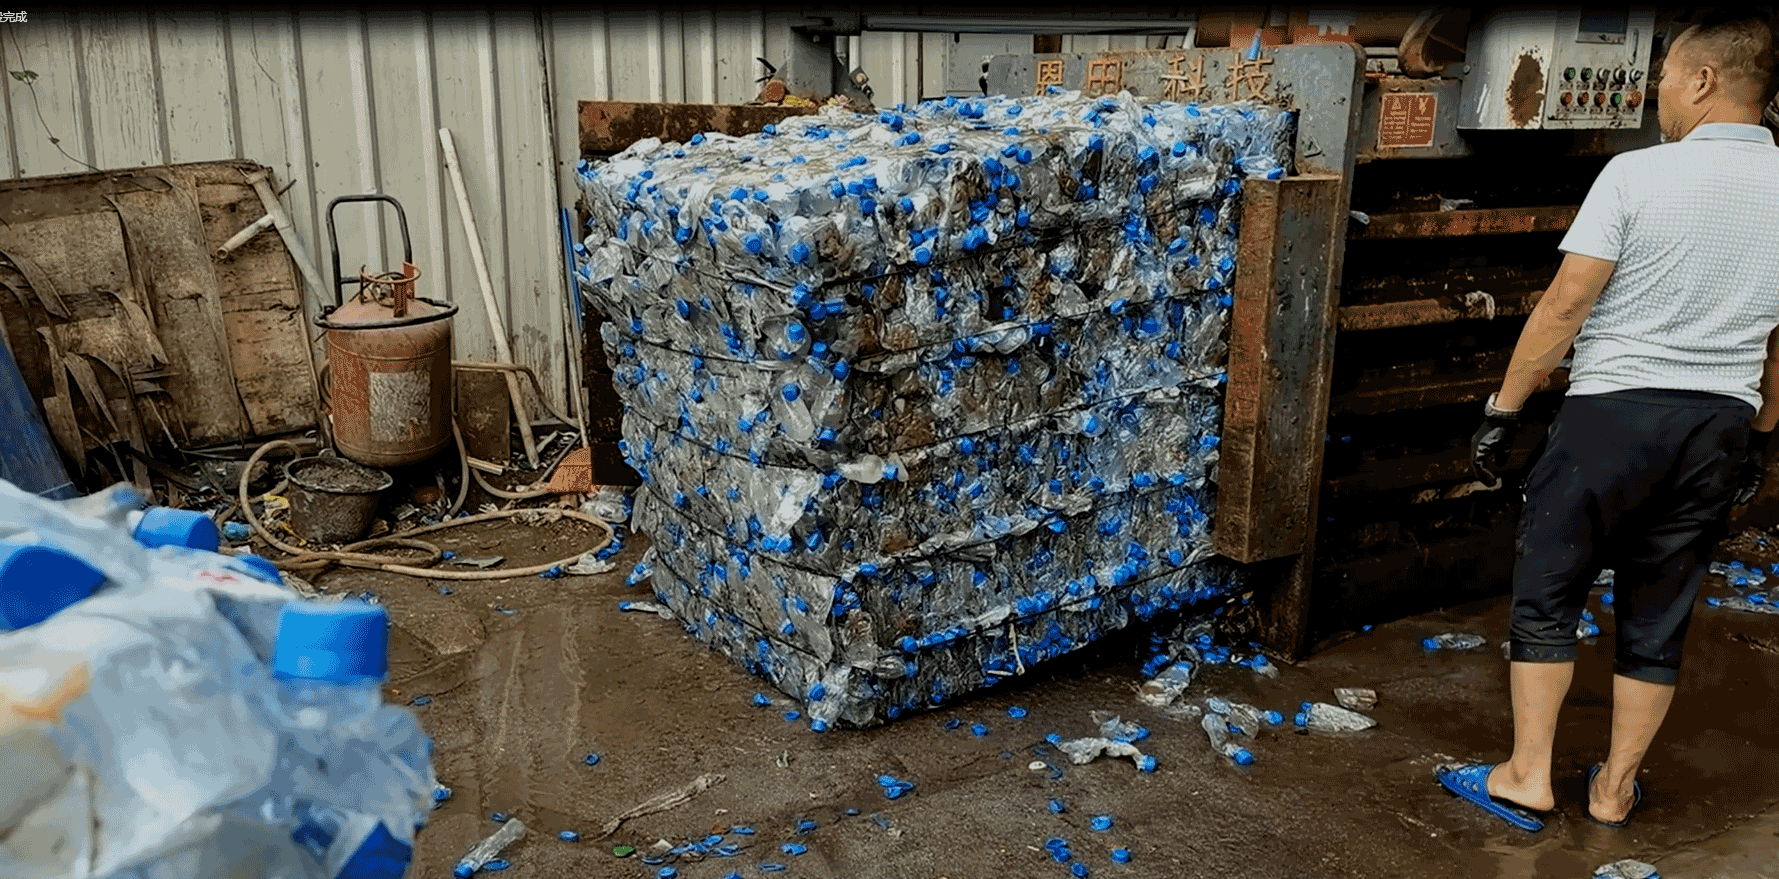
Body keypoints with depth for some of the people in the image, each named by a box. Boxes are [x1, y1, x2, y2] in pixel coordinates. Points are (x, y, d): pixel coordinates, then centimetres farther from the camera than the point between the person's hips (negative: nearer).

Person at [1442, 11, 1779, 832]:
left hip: (1615, 409, -5)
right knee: (1658, 617, 13)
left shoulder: (1637, 174, -11)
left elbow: (1563, 308, -13)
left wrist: (1502, 408, -6)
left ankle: (1528, 774, 12)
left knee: (1546, 596, 8)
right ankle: (1615, 788, 24)